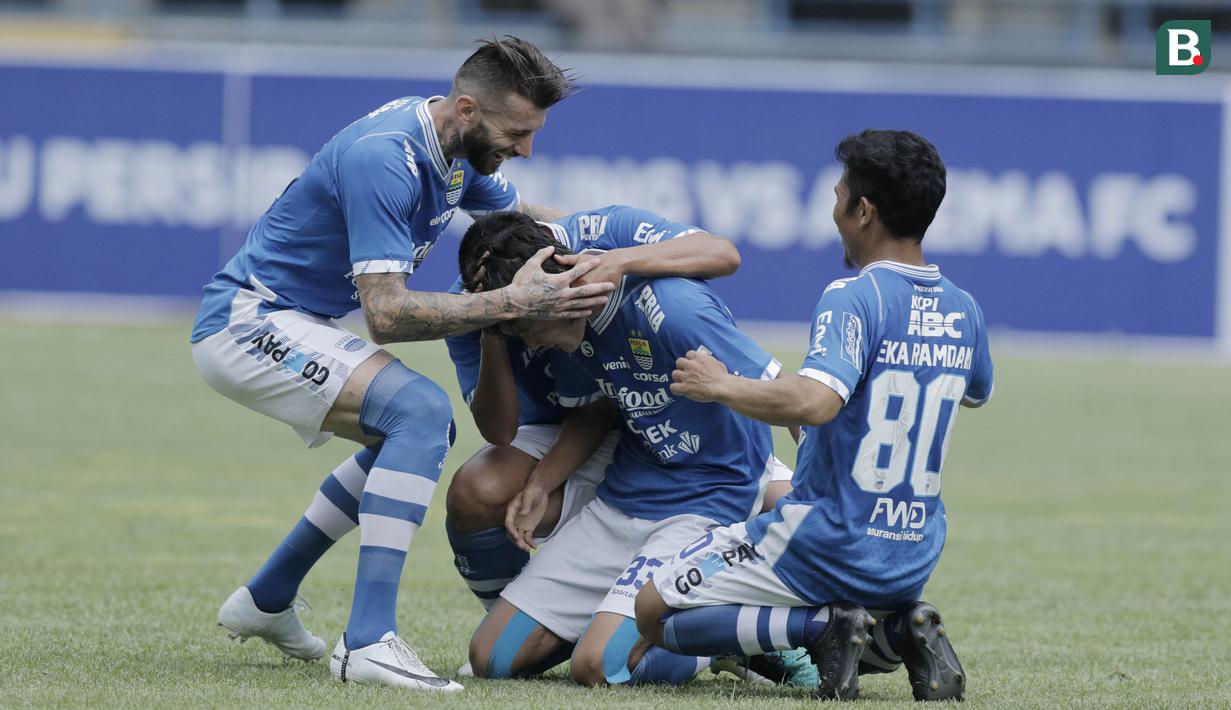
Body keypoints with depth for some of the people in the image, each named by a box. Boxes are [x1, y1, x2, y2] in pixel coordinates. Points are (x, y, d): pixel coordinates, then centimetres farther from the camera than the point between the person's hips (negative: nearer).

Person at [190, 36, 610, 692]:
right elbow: (385, 312, -31)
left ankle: (266, 601, 30)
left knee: (417, 432, 23)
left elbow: (521, 215, 22)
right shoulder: (383, 159, -27)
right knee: (422, 413, -25)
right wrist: (509, 303, -31)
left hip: (287, 326, 10)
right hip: (245, 323, -10)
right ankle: (368, 641, -30)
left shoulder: (455, 148, 2)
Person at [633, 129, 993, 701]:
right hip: (914, 559, 7)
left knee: (652, 613, 5)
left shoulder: (855, 298, -17)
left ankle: (821, 626, -11)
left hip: (831, 543, -7)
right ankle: (905, 628, 6)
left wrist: (720, 386, -18)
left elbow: (814, 402, -33)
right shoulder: (962, 311, 5)